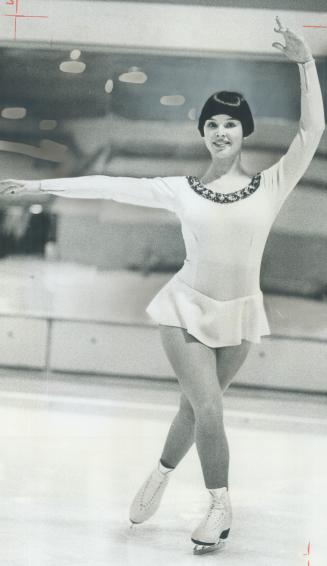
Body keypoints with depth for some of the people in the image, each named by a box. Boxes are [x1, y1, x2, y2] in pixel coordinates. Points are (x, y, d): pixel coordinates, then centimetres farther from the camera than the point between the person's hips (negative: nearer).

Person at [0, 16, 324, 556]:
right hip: (188, 309, -1)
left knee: (194, 407, 14)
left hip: (239, 315, 1)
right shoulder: (182, 190, -3)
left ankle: (161, 473, 40)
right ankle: (220, 505, 8)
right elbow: (109, 186, -2)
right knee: (209, 410, -11)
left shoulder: (271, 185, -4)